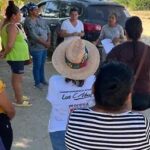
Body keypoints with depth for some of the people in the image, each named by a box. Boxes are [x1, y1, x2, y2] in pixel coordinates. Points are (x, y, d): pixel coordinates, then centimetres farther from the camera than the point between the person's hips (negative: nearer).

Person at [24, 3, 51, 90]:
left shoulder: (40, 19, 8)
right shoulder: (28, 21, -15)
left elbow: (48, 30, 9)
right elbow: (33, 36, -22)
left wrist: (49, 41, -5)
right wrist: (44, 43, -18)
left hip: (44, 47, 7)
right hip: (36, 48, -7)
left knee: (42, 65, 18)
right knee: (37, 66, 3)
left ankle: (42, 80, 32)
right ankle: (37, 82, 17)